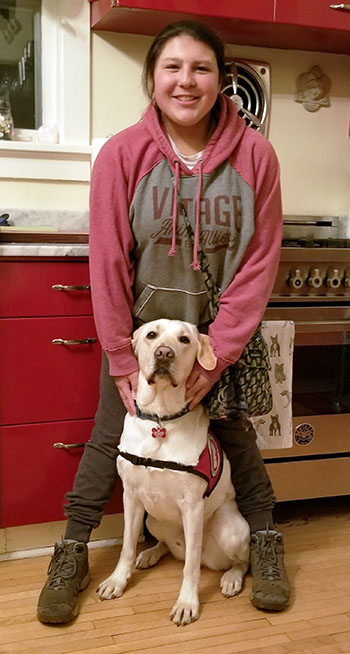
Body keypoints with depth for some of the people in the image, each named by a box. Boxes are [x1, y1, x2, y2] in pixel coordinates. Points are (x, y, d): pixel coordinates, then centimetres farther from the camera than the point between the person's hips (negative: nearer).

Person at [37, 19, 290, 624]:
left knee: (235, 434, 11)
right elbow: (108, 263, -12)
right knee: (108, 437, 8)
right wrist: (123, 361, -12)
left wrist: (217, 354, -15)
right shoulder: (121, 154, -13)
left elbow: (259, 263, -11)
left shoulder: (254, 155, -12)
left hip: (220, 332, 0)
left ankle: (265, 543, 33)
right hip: (138, 330, 0)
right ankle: (71, 555, 25)